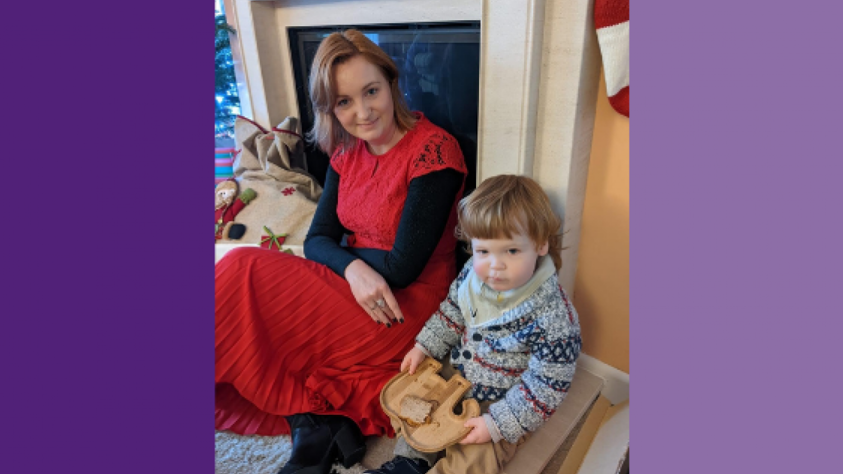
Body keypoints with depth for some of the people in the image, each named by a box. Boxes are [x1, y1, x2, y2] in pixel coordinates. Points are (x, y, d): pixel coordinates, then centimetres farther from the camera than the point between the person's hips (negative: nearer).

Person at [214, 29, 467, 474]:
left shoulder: (433, 150, -16)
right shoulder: (348, 149, 6)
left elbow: (403, 267, -17)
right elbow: (317, 238, 3)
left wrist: (343, 249, -2)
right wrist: (354, 267, -19)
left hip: (407, 305, -7)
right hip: (353, 287, 8)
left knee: (245, 273, -15)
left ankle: (313, 422, -2)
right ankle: (324, 421, -9)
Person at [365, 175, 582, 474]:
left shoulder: (552, 316, -32)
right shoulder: (473, 274, -15)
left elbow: (545, 387, -24)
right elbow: (452, 313, 5)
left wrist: (497, 424, -23)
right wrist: (424, 348, 1)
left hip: (506, 403, -6)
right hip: (458, 372, 6)